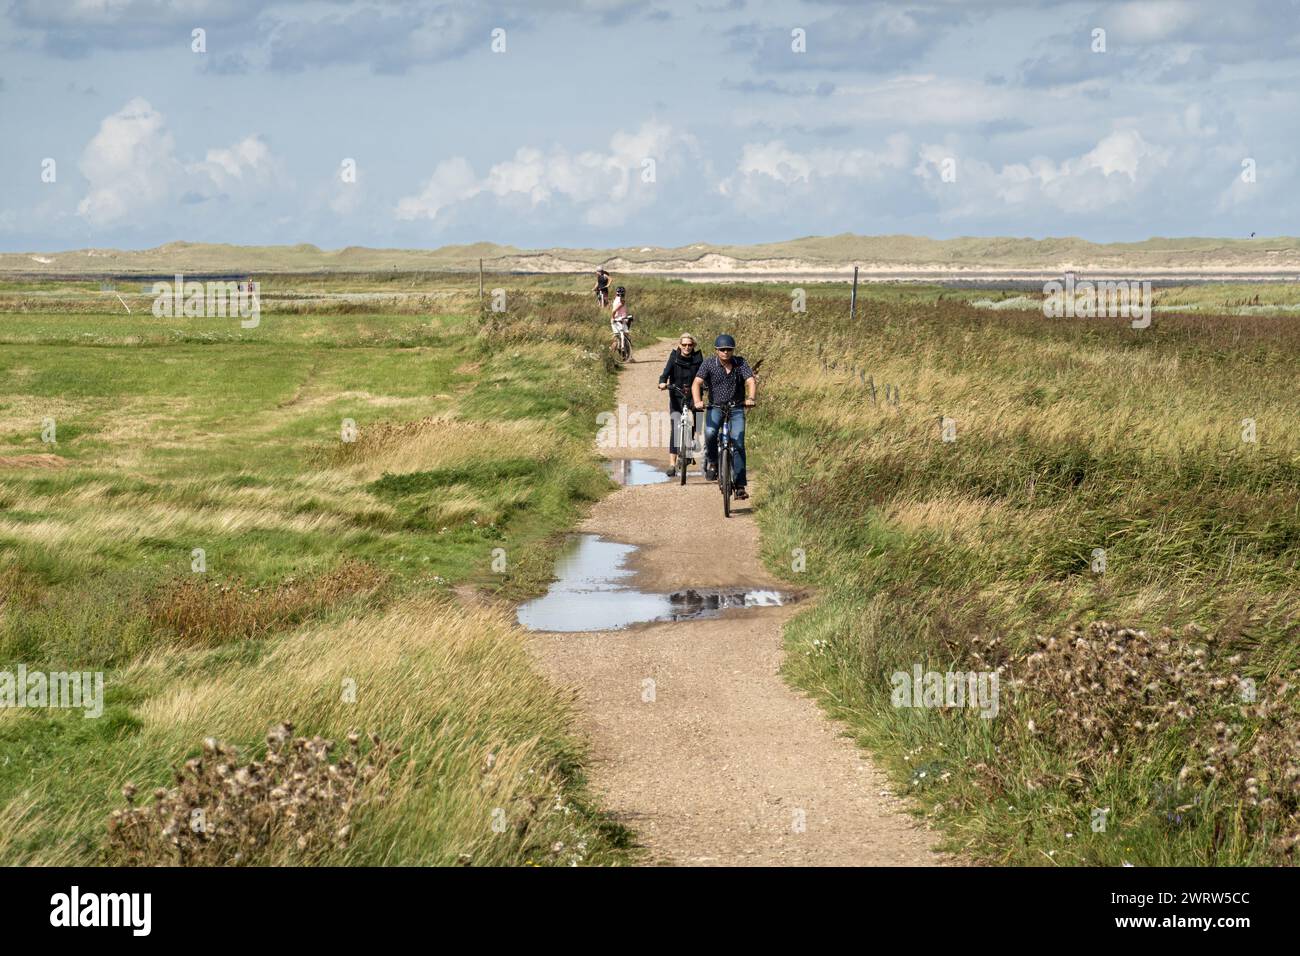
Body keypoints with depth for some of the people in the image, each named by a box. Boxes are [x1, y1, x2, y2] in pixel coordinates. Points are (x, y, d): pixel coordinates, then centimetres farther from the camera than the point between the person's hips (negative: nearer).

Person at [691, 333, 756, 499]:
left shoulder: (740, 363, -6)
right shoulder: (709, 363, -8)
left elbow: (751, 381, -19)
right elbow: (696, 383, -17)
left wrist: (750, 398, -40)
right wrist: (697, 401, -37)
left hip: (736, 409, 1)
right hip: (715, 407, -1)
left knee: (738, 445, -8)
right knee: (710, 433, -30)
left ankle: (740, 485, -4)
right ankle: (712, 462, -1)